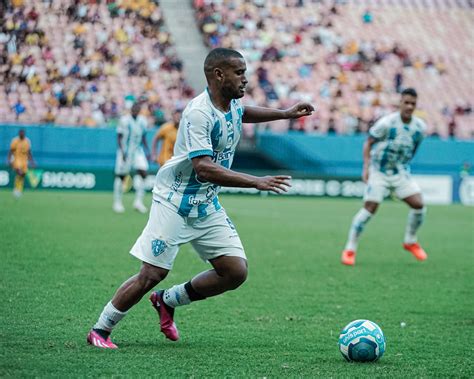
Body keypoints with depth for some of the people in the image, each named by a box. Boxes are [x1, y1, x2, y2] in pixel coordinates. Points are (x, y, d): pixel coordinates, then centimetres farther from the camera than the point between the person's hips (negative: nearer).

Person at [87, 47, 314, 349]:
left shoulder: (233, 103, 3)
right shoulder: (198, 113, -24)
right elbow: (204, 168, -33)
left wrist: (285, 113, 24)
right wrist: (256, 182, -36)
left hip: (208, 206, 8)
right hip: (176, 202, -8)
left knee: (236, 272, -3)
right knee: (152, 275, -9)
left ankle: (168, 300, 16)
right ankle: (100, 330, 9)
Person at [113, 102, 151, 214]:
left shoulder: (142, 121, 6)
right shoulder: (124, 120, -11)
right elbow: (119, 137, -9)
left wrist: (148, 152, 12)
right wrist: (123, 152, -17)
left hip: (138, 150, 5)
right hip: (125, 151, -5)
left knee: (142, 172, -12)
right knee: (121, 176, 0)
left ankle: (138, 201, -9)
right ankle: (117, 202, 12)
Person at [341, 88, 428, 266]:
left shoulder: (420, 127, -4)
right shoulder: (387, 123, -18)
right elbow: (368, 143, -8)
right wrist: (366, 167, -16)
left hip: (400, 171, 4)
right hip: (378, 172, -4)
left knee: (418, 205, -7)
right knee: (370, 208, -13)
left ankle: (410, 241, 17)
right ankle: (350, 249, -3)